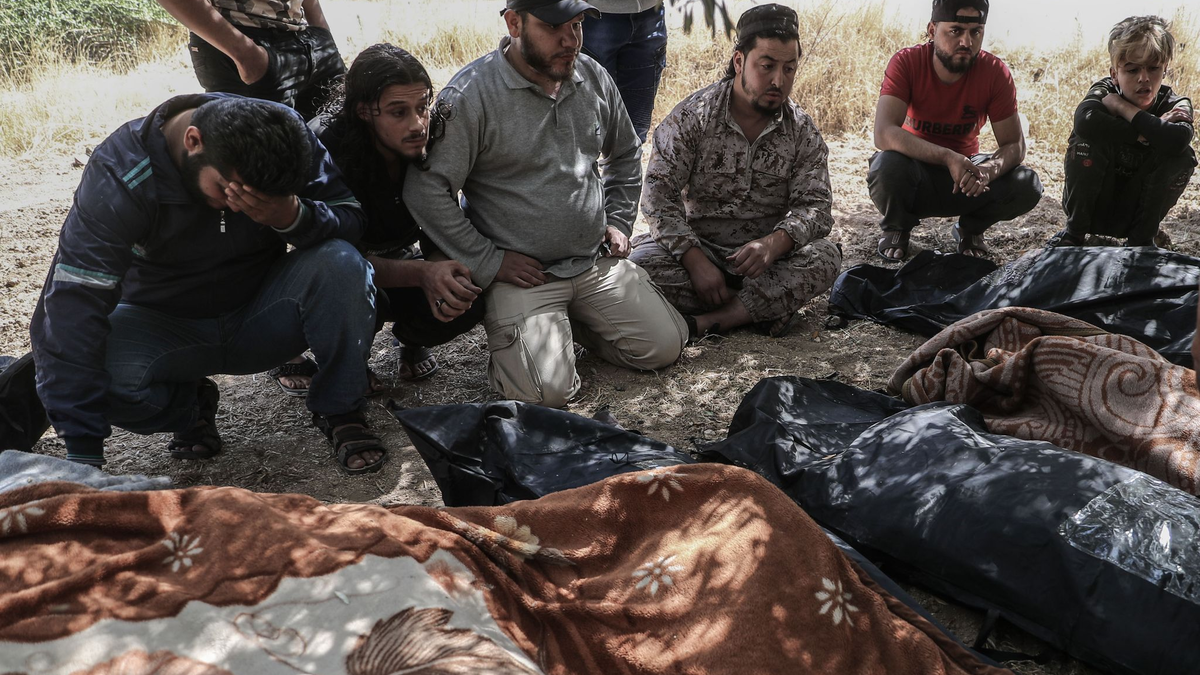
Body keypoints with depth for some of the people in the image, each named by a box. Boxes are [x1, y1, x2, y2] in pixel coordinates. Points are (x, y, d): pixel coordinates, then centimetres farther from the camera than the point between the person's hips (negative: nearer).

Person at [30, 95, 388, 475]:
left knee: (340, 264, -28)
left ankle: (338, 409, -7)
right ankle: (188, 404, 2)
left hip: (260, 319, 1)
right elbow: (71, 306, -31)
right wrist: (83, 456, -37)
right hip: (164, 328, -1)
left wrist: (293, 217, -42)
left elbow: (350, 220, -16)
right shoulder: (121, 176, -26)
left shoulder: (284, 136, -18)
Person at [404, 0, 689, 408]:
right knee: (548, 390, -20)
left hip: (598, 262, 6)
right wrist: (488, 263, -14)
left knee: (665, 347, -3)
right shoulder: (471, 94, -14)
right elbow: (425, 190, -16)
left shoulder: (593, 78, 6)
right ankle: (506, 332, 13)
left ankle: (572, 318, 19)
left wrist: (618, 220, 11)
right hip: (520, 273, -5)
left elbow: (626, 155, 24)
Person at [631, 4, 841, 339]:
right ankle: (765, 308, -22)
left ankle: (703, 322, -31)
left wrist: (774, 243, -30)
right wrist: (696, 261, -27)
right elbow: (658, 195, -14)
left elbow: (814, 205, -7)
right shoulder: (692, 116, -7)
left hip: (768, 257, 2)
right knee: (642, 262, -31)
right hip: (697, 246, -1)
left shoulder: (803, 132, 0)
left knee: (825, 258, -27)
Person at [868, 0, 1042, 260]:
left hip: (965, 169, 3)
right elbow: (884, 134, -33)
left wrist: (988, 170, -35)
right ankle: (897, 228, -1)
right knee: (887, 166, -36)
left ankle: (970, 228, 11)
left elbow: (1014, 145, -11)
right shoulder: (906, 63, -20)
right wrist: (948, 158, -43)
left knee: (1028, 185, -23)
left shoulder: (995, 72, -12)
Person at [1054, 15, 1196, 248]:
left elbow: (1176, 140, -38)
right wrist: (1146, 132, -31)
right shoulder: (1105, 91, -14)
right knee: (1087, 139, -26)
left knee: (1183, 155, -22)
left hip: (1136, 209, 1)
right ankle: (1074, 232, -12)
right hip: (1093, 205, -1)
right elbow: (1085, 122, -40)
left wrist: (1122, 107, -28)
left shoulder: (1175, 105, -11)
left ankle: (1141, 238, -8)